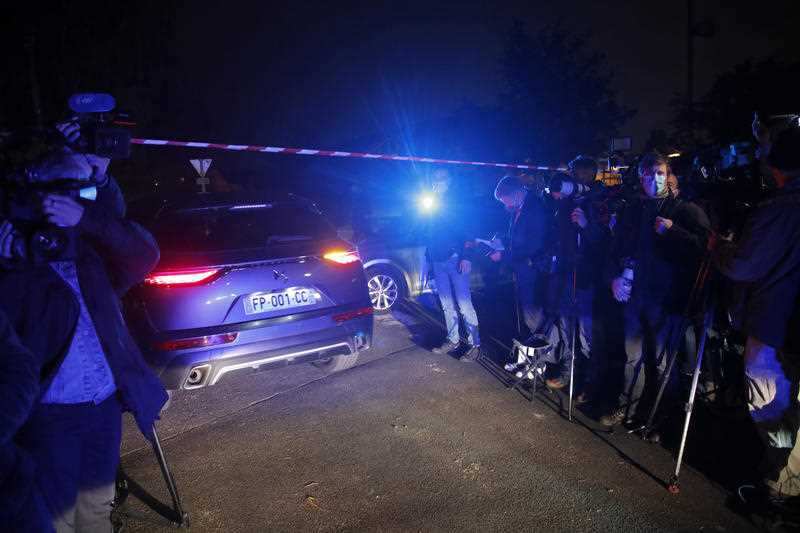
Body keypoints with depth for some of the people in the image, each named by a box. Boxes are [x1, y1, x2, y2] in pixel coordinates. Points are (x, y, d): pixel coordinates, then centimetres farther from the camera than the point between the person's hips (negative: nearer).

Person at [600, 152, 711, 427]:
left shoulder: (685, 209, -1)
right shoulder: (631, 211, 13)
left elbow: (705, 245, -13)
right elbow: (615, 249, 18)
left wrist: (672, 231, -19)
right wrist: (614, 277, 3)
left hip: (666, 297, -4)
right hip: (633, 293, 5)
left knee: (662, 360, 2)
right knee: (633, 357, 14)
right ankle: (626, 408, 27)